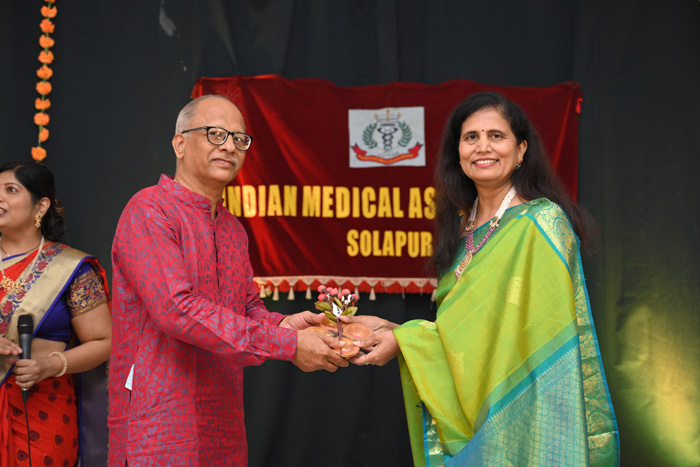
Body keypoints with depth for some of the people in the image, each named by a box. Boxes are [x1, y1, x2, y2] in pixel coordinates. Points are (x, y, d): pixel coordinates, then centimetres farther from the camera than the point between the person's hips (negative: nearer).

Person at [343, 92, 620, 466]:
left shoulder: (540, 223, -11)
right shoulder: (463, 229, 10)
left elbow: (514, 327, -18)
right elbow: (459, 331, 12)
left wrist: (404, 342, -16)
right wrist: (389, 329, -1)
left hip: (523, 419, -6)